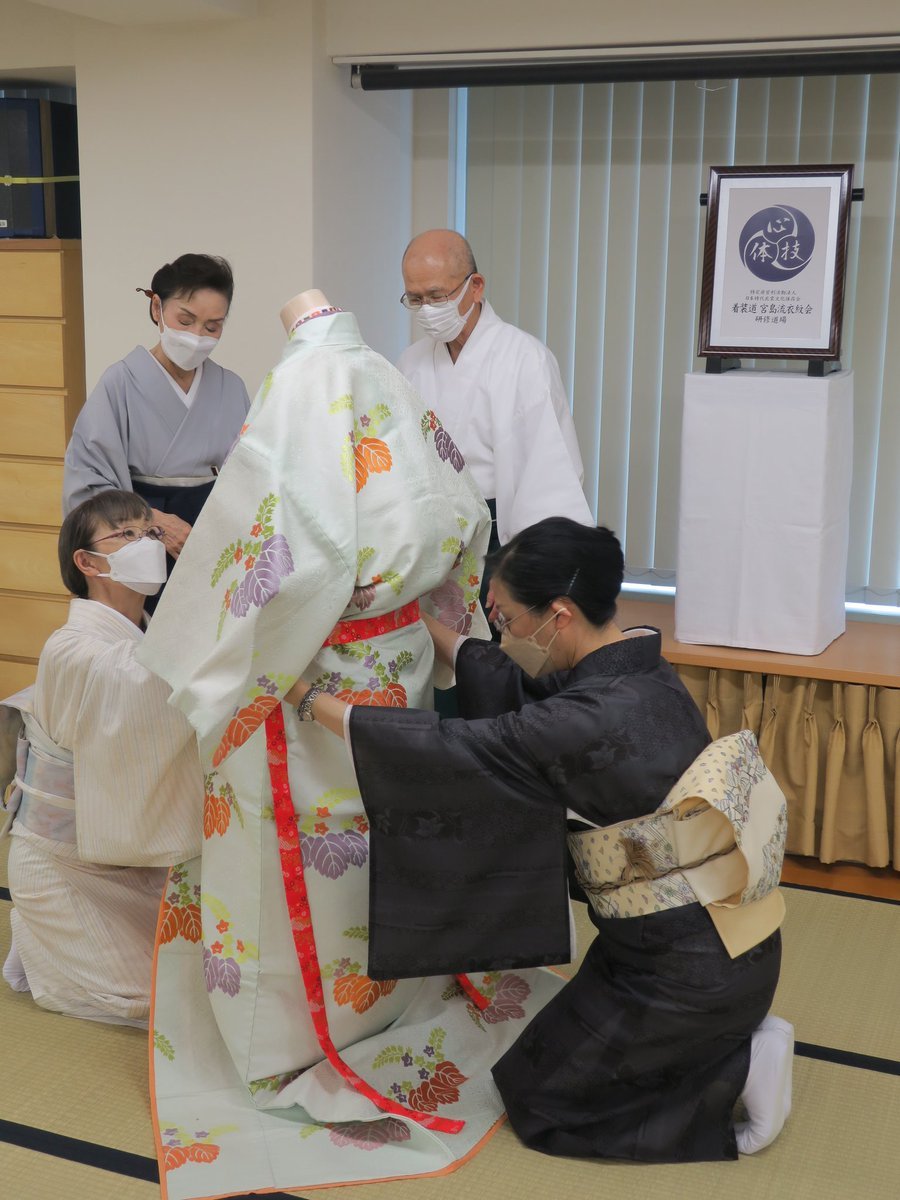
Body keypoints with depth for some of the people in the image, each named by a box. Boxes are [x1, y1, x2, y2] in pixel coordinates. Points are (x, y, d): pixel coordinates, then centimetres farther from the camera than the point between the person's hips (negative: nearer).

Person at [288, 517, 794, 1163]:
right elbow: (515, 680, 12)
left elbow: (449, 751, -23)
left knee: (537, 1095, 12)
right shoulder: (637, 665, -3)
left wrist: (308, 696, -13)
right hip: (728, 938, 9)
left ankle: (739, 1069, 4)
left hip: (689, 973, -9)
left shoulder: (594, 720, -29)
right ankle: (736, 1038, 14)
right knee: (568, 1047, 25)